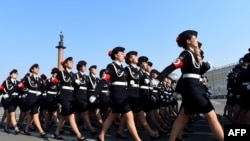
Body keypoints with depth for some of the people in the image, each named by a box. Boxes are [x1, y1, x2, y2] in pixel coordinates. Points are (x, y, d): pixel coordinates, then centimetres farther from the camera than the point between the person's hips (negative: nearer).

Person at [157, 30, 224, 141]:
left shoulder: (193, 54, 17)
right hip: (191, 87, -10)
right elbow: (171, 68, -22)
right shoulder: (186, 54, -11)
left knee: (183, 116, 12)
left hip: (194, 87, 10)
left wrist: (199, 57, 6)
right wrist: (156, 80, -30)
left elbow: (200, 71, 19)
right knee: (211, 115, -7)